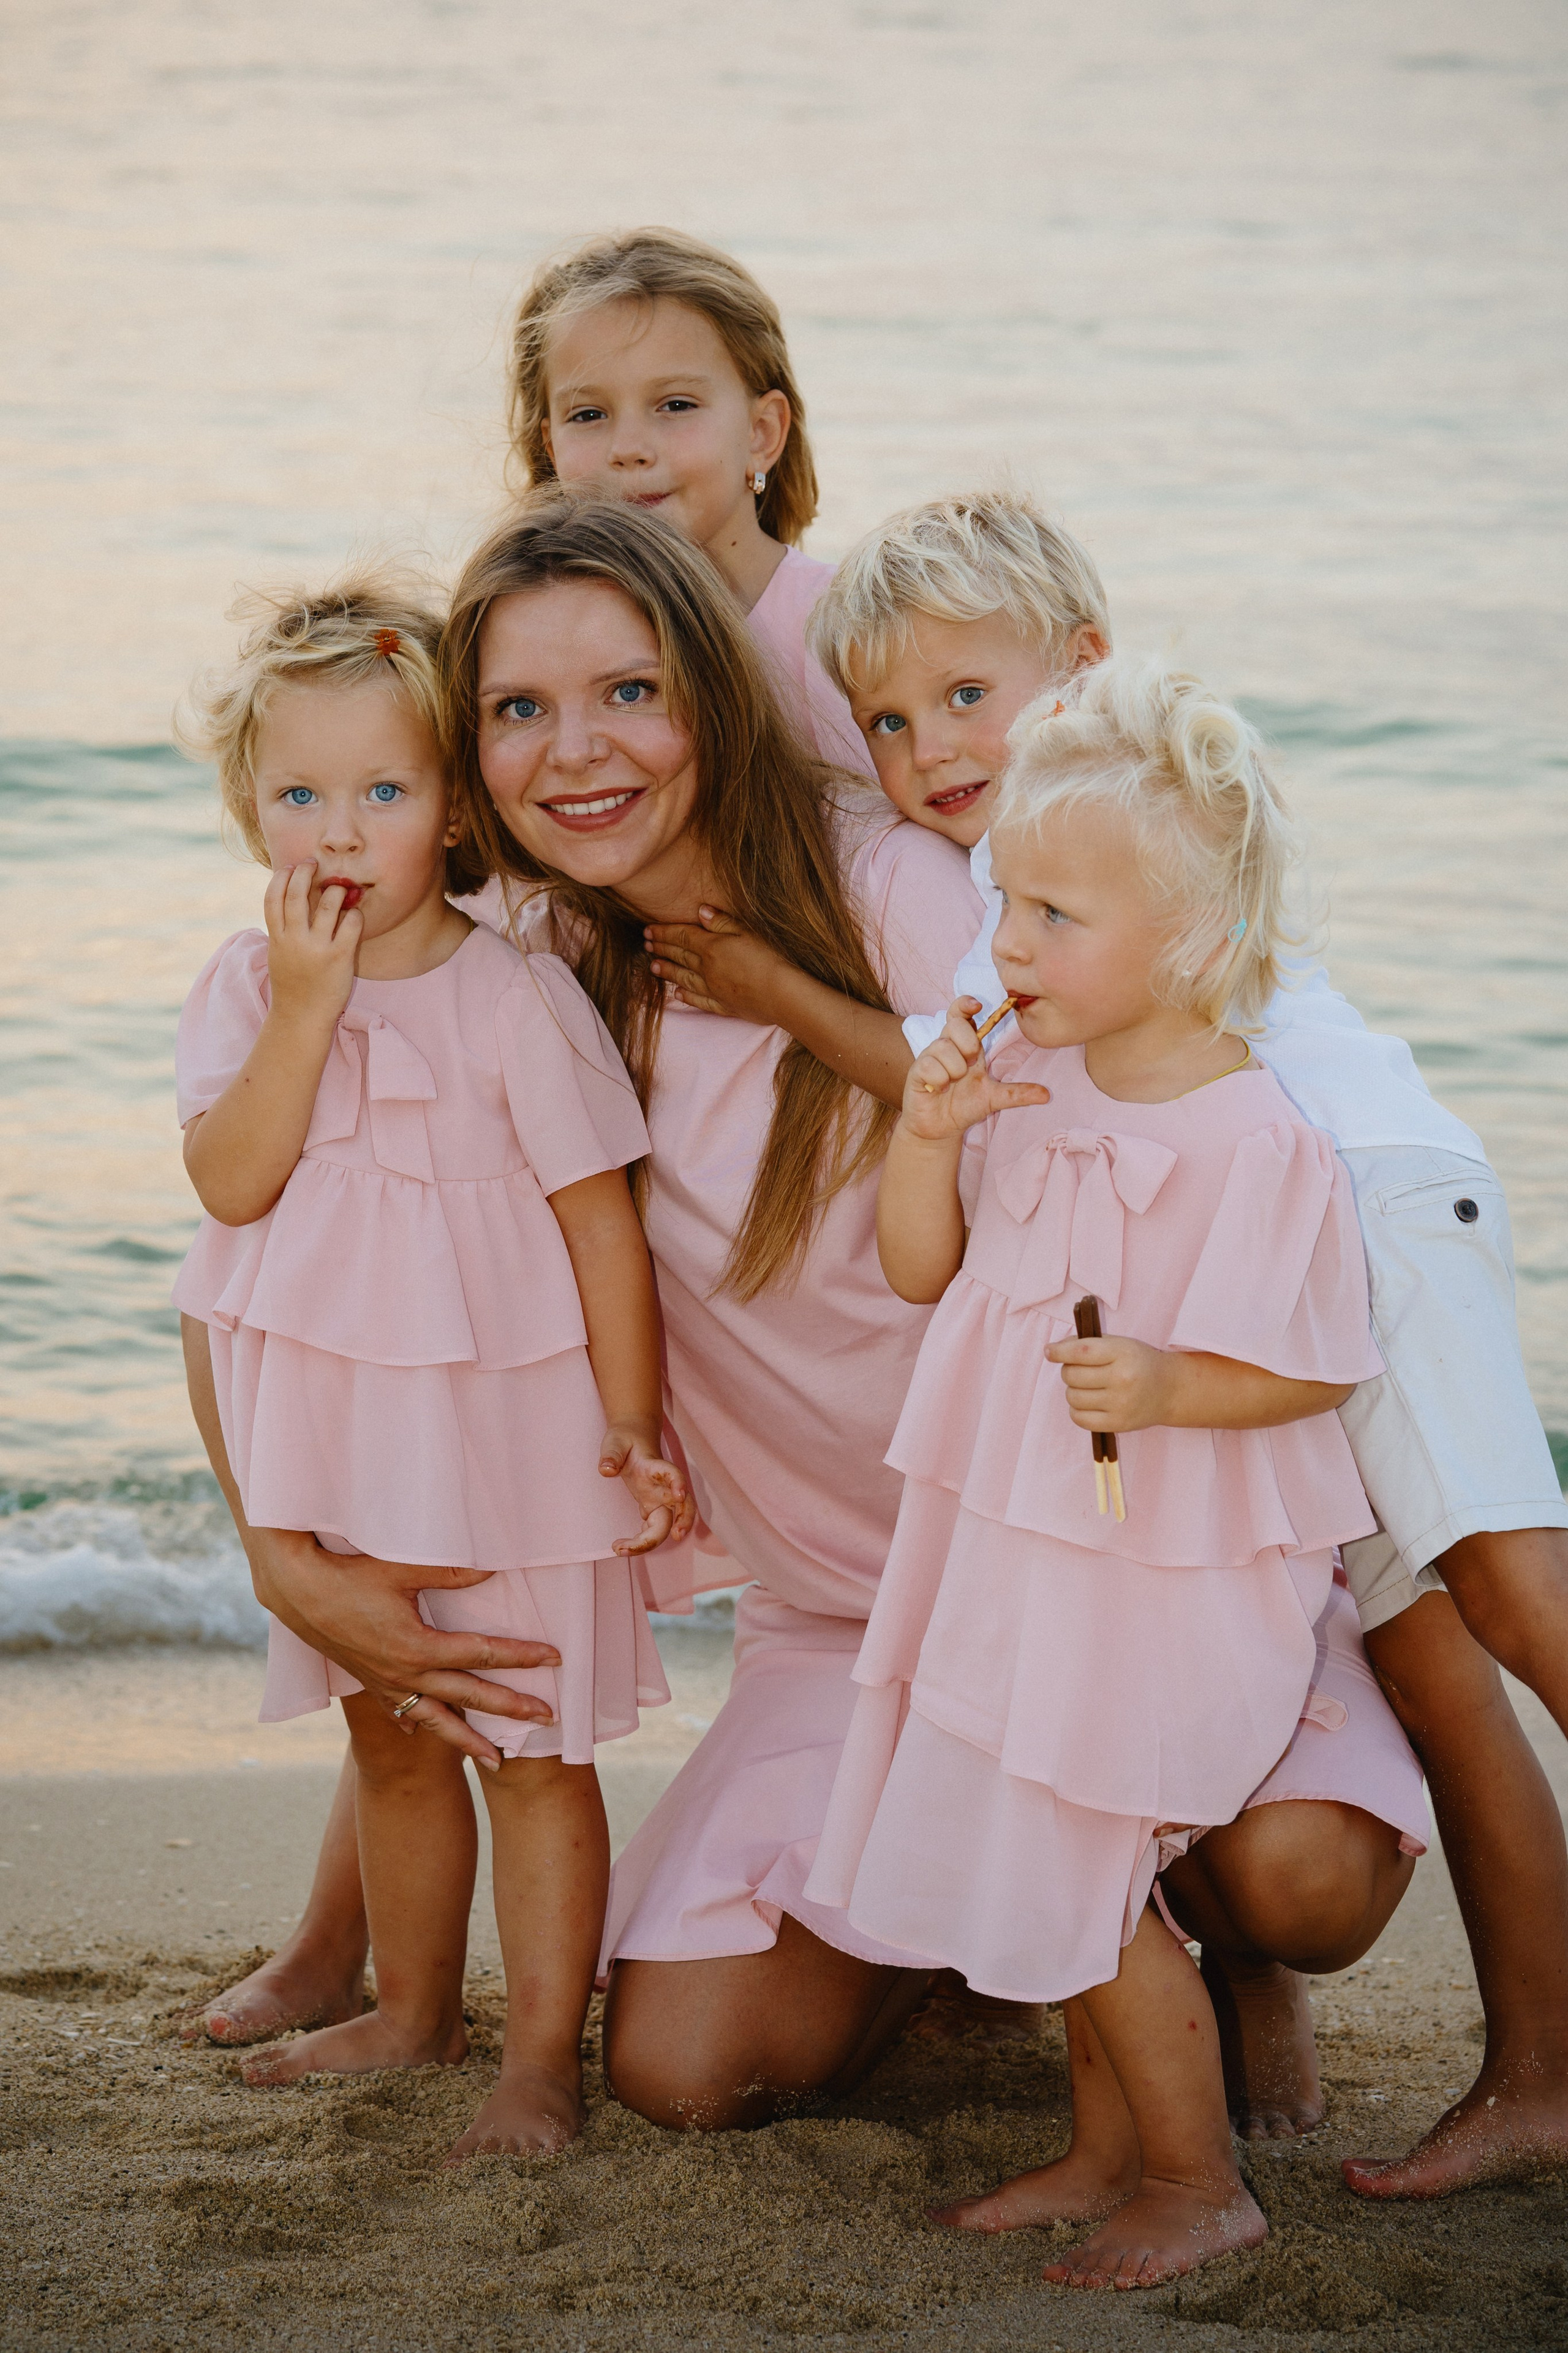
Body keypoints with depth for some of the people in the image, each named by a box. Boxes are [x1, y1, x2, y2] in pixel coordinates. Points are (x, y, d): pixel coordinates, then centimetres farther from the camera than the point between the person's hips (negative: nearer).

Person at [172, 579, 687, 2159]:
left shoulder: (513, 995, -14)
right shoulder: (245, 986, -3)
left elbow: (601, 1215, -11)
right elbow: (230, 1182, -15)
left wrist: (632, 1423, -12)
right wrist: (307, 1004, -23)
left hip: (508, 1432, -5)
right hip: (337, 1439, 5)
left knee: (534, 1746, 3)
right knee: (391, 1742, 20)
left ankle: (544, 2053, 12)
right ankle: (412, 2007, 36)